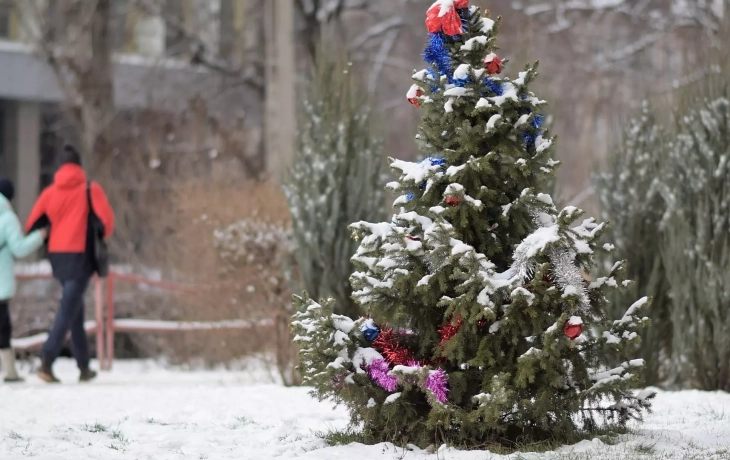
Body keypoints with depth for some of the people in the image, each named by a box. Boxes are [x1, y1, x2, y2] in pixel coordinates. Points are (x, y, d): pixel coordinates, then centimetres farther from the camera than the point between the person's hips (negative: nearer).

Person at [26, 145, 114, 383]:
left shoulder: (50, 192, 6)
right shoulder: (90, 190, -2)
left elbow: (31, 226, 3)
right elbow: (106, 220, -8)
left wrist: (46, 240, 22)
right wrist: (101, 236, 13)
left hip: (57, 256, 5)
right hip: (80, 255, -5)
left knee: (75, 309, 17)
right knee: (68, 310, -9)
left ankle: (84, 367, 20)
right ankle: (46, 361, -25)